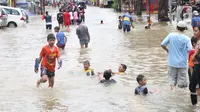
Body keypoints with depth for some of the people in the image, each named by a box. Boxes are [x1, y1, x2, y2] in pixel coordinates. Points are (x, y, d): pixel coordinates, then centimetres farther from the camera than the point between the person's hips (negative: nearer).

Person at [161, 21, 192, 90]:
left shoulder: (171, 35, -8)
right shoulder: (186, 38, -11)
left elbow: (162, 44, -7)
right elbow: (190, 50, -16)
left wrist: (167, 50, 10)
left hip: (172, 62, 1)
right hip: (182, 63, -1)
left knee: (172, 76, 15)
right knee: (182, 77, 11)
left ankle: (172, 84, -5)